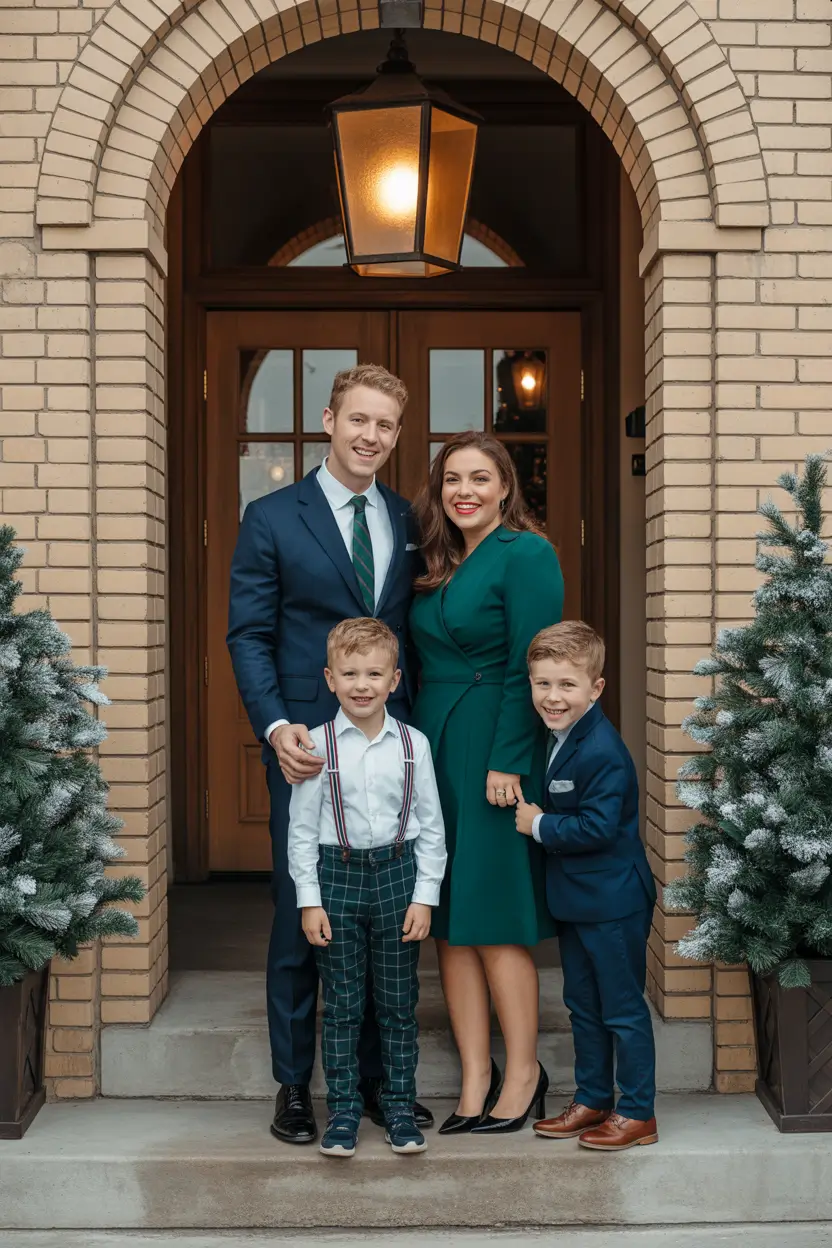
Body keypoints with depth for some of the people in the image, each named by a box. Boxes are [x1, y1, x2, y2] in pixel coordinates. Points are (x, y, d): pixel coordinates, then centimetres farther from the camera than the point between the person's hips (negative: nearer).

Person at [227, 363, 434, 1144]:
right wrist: (276, 725, -17)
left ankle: (378, 1078, 24)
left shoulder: (409, 522, 11)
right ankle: (293, 1087, 18)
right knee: (301, 922, 5)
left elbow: (417, 634, 12)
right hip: (308, 749, -3)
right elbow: (249, 635, -4)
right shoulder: (271, 518, 0)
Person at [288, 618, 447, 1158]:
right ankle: (344, 1109, 19)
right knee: (342, 1004, 6)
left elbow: (431, 826, 2)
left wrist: (425, 896, -2)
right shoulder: (317, 745, -4)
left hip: (399, 874, 1)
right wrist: (309, 900, -4)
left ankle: (400, 1108, 21)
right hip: (337, 875, -1)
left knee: (399, 1003, 9)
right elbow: (301, 828, -1)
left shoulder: (413, 744, -1)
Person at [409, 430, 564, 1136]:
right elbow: (428, 665, 14)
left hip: (495, 751, -7)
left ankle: (523, 1073, 13)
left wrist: (508, 762, -19)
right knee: (450, 919, 7)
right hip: (433, 747, 8)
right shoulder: (439, 565, 14)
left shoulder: (526, 554, -9)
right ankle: (476, 1080, 14)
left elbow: (531, 668, -14)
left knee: (495, 917, -1)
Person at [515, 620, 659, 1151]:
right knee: (584, 1007, 19)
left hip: (613, 903, -10)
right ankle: (593, 1101, 31)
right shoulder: (559, 741, 7)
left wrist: (539, 825, -17)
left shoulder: (603, 753, -23)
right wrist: (533, 816, 2)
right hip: (575, 901, 10)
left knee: (623, 1009, 2)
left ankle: (638, 1113, 14)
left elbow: (598, 827, -26)